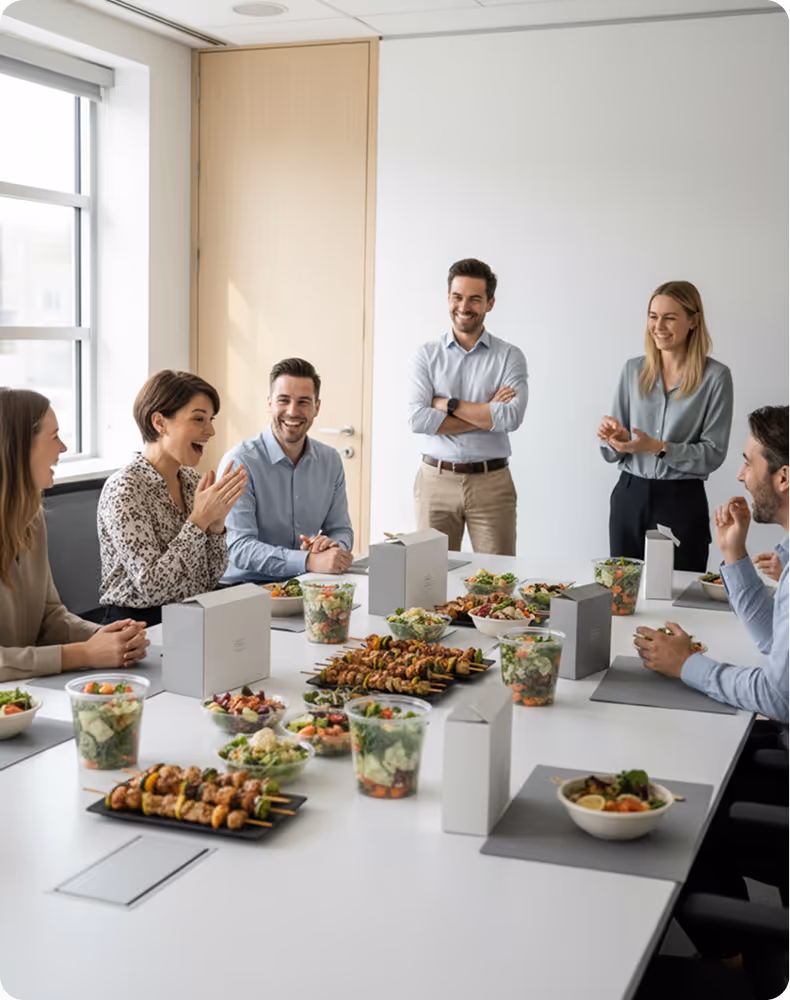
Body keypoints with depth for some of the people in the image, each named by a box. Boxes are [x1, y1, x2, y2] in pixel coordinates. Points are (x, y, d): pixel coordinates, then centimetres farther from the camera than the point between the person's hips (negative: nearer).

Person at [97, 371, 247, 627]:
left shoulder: (192, 479, 8)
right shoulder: (124, 488, -14)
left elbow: (210, 580, 9)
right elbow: (150, 587, -20)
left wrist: (216, 522, -8)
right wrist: (199, 519, -20)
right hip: (140, 627, -7)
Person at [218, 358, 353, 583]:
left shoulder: (330, 461, 8)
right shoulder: (239, 461, -11)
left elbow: (341, 530, 13)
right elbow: (239, 547, -19)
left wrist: (331, 546, -13)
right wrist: (310, 561, -32)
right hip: (245, 588, -4)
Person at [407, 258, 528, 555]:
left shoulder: (510, 357, 3)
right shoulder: (425, 356, 5)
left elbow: (512, 417, -13)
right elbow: (417, 419, -10)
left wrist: (448, 405, -10)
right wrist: (487, 414, -10)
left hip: (491, 483, -1)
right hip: (436, 482, 1)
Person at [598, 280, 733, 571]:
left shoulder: (715, 377, -4)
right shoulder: (633, 370, 7)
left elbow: (713, 453, -8)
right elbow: (613, 454, 10)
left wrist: (658, 447, -20)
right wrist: (615, 439, -12)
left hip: (682, 501, -3)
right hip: (629, 496, 3)